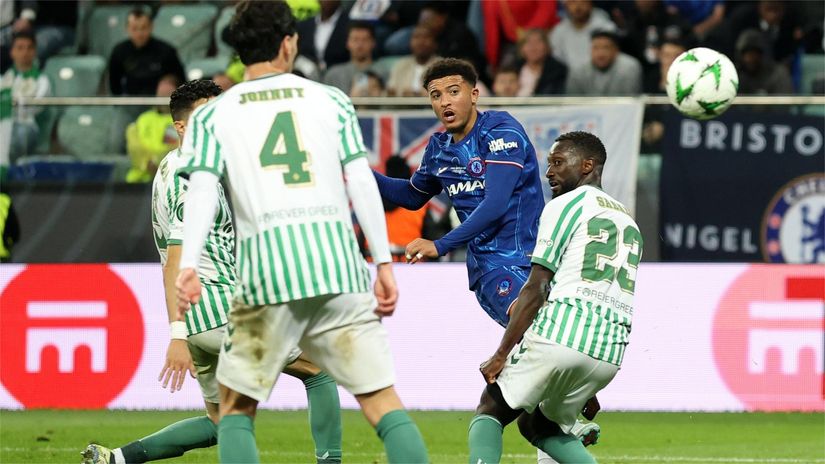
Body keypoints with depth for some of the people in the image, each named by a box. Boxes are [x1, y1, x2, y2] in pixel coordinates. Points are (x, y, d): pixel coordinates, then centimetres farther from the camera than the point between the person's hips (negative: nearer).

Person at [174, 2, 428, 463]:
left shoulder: (212, 115, 11)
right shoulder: (332, 100, 13)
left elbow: (203, 189, -4)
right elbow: (361, 182, 5)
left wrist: (189, 266, -13)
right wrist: (384, 263, 5)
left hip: (266, 270, -1)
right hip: (339, 263, 1)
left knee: (236, 409, 12)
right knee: (384, 402, 3)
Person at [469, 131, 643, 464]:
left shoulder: (566, 206, 1)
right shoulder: (628, 222, 26)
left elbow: (535, 290, -6)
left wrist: (501, 355, -5)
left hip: (559, 335, -7)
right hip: (608, 356, 7)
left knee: (490, 412, 8)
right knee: (538, 425, 24)